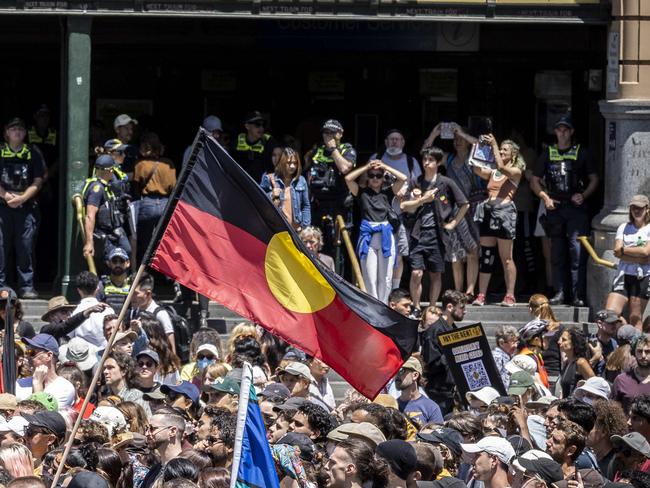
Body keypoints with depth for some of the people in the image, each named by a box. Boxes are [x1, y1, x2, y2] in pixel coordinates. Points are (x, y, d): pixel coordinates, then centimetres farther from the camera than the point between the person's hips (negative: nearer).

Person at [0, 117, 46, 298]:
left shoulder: (33, 154, 8)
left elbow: (38, 182, 4)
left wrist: (22, 198, -9)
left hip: (26, 206, 0)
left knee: (25, 247, -3)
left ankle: (27, 287, 0)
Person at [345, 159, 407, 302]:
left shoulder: (387, 193, 11)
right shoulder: (362, 192, 8)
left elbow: (403, 178, 5)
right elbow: (348, 178, -4)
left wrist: (384, 167, 7)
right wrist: (367, 167, 2)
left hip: (386, 236, 2)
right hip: (368, 236, -2)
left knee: (385, 277, 3)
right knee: (370, 277, -2)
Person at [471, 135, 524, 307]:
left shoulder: (516, 172, 3)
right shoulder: (492, 173, 19)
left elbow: (501, 166, -14)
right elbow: (477, 169, 5)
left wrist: (494, 144, -10)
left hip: (504, 211, -6)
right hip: (488, 211, 6)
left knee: (506, 258, -4)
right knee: (485, 256, 3)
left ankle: (510, 296, -2)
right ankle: (481, 296, 2)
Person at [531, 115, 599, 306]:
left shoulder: (581, 153, 7)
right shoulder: (548, 154, 12)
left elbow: (594, 179, 10)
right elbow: (534, 181, 16)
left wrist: (583, 196, -6)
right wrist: (545, 197, 0)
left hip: (576, 208, -3)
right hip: (555, 208, 3)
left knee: (578, 253, -9)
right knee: (557, 254, 5)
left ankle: (578, 295, -9)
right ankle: (559, 293, 10)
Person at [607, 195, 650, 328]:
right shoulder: (623, 227, 12)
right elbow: (617, 251, -1)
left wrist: (623, 250, -3)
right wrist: (639, 259, -11)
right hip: (624, 275, 3)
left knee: (635, 318, -1)